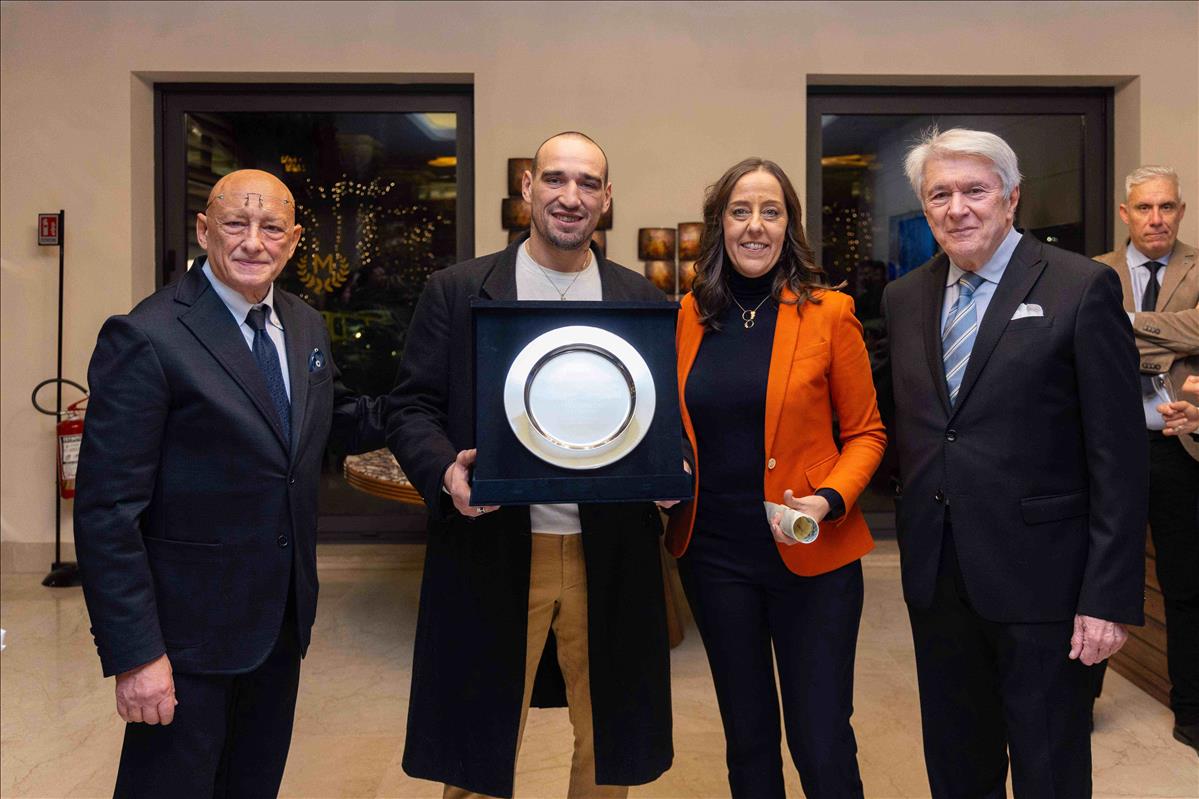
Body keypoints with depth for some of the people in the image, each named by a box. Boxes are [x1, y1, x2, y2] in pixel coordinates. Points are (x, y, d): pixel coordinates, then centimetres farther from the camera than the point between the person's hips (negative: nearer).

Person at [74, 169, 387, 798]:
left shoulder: (306, 327, 4)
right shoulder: (146, 338, -17)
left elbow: (339, 423, 18)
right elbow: (107, 511, -18)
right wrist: (134, 653, -19)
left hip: (281, 620, 7)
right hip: (189, 633, -6)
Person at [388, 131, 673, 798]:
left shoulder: (642, 300, 7)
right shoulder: (457, 291, 2)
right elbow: (413, 408, 1)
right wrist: (446, 472, -19)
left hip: (609, 560, 2)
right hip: (491, 554, -1)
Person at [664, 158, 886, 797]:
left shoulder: (829, 313, -5)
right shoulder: (691, 315, 3)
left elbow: (865, 432, -1)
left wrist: (829, 500, -17)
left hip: (812, 556, -3)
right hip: (713, 553, 3)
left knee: (821, 743, 4)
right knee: (746, 734, 18)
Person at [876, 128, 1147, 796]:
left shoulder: (1083, 288, -9)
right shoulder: (905, 297, 7)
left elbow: (1119, 457, -11)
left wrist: (1109, 597, -13)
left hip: (1038, 574, -4)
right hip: (937, 575, 5)